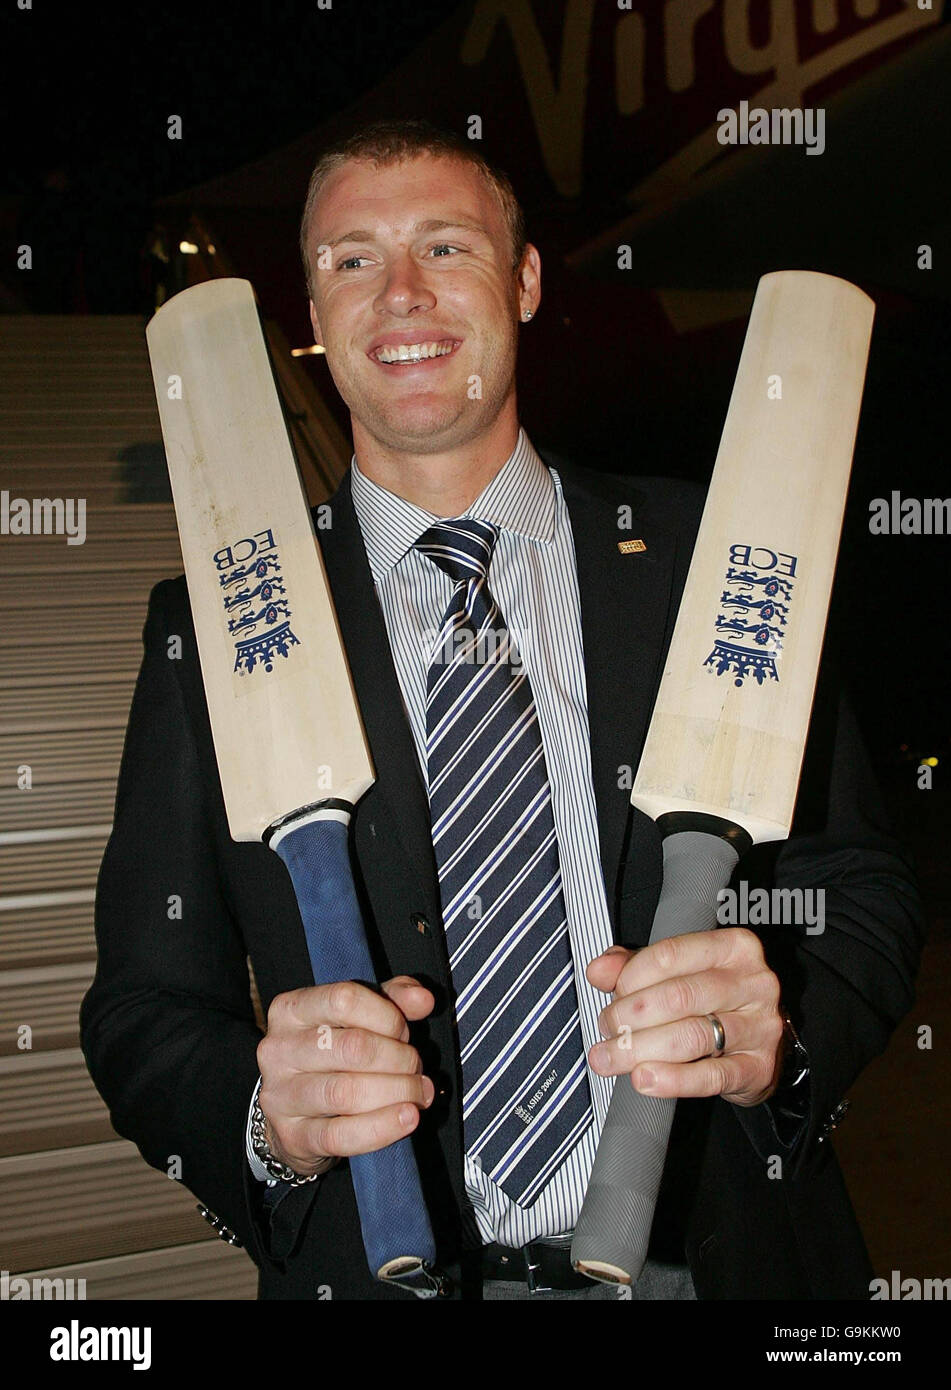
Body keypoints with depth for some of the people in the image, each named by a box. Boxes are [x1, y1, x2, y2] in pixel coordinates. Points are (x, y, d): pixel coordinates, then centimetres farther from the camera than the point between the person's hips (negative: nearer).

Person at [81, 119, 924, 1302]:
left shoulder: (709, 556, -3)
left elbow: (860, 891, -1)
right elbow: (144, 1004, -3)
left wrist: (779, 1032, -21)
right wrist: (271, 1122, -23)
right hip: (376, 1271, 0)